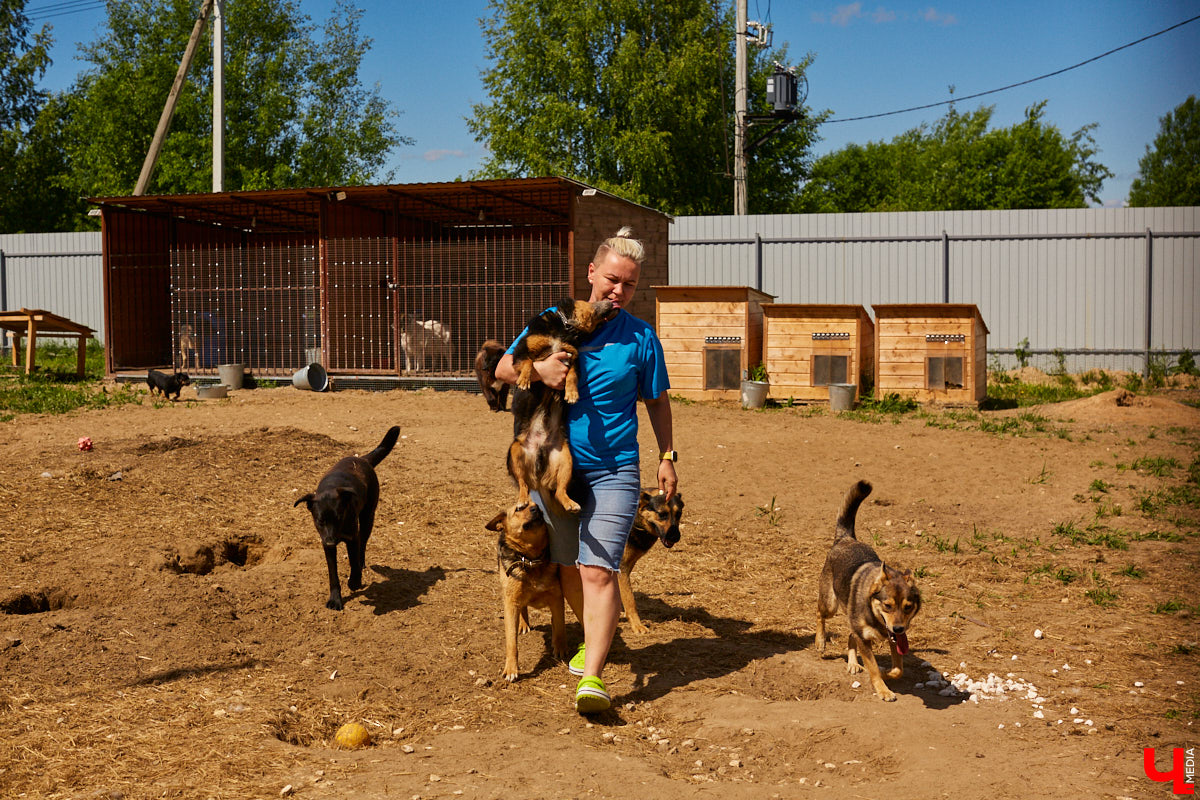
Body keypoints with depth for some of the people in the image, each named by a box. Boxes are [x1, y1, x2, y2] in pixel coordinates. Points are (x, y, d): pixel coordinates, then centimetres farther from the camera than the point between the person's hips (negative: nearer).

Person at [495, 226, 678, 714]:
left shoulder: (641, 337, -1)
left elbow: (657, 401, 10)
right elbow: (502, 369, 4)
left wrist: (667, 457, 8)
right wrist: (537, 370, -16)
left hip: (613, 470, -3)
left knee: (598, 569, -14)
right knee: (566, 567, 15)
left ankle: (592, 677, -18)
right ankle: (594, 638, 40)